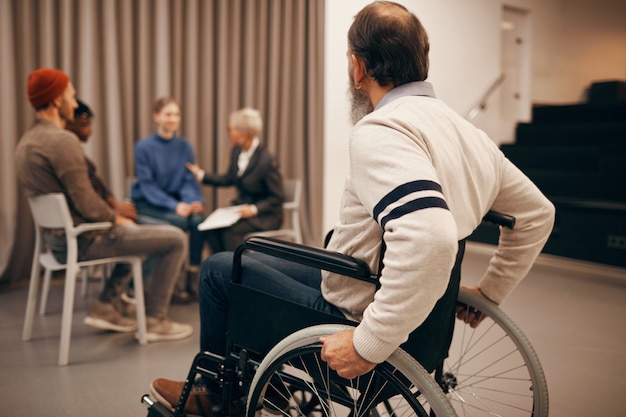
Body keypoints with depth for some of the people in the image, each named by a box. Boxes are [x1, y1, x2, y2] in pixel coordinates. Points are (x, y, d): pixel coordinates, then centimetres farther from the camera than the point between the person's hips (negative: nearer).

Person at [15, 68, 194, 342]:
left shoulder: (26, 141, 10)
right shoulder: (62, 140, -22)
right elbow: (87, 204, -25)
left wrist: (115, 216, 12)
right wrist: (117, 219, -6)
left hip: (57, 239, 10)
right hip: (82, 241, -10)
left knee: (137, 234, 30)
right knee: (175, 239, -4)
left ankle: (105, 307, 24)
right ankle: (155, 321, 4)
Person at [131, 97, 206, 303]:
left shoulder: (185, 146, 4)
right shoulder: (144, 147, -8)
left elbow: (188, 181, 2)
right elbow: (147, 185, -12)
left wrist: (193, 201, -20)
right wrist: (175, 206, -25)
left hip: (176, 199, 3)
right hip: (147, 203, -3)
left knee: (198, 219, -27)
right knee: (179, 221, -30)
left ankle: (193, 276, -17)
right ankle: (176, 280, -17)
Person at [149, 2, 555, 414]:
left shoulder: (379, 132, -27)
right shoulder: (466, 131, 0)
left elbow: (430, 241, -42)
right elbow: (538, 213, 8)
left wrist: (369, 345, -33)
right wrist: (489, 291, 13)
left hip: (351, 316, -8)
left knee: (220, 268, 11)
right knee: (257, 259, 28)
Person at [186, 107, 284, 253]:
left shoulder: (267, 161, -22)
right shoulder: (237, 151, 1)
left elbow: (277, 198, -14)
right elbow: (229, 179, 17)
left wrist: (254, 209, -25)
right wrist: (200, 174, 10)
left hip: (265, 215, -7)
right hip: (242, 208, 7)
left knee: (231, 230, -29)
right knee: (211, 225, -17)